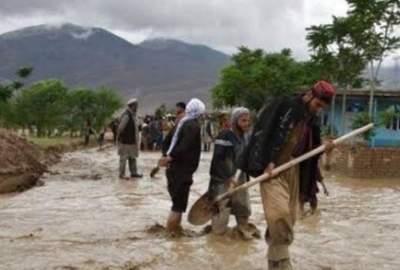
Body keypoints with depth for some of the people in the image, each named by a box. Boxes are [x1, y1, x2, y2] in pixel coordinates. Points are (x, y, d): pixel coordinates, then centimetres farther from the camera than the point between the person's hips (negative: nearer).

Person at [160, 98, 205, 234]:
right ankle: (171, 229, 2)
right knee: (180, 203, -1)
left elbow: (166, 141, 16)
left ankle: (175, 227, 29)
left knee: (177, 199, 19)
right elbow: (185, 147, -26)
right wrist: (170, 157, -19)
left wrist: (166, 155, 5)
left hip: (173, 168, 9)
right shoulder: (194, 125, -13)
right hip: (183, 170, -9)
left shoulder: (181, 123, 14)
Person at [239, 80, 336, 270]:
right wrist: (268, 162, -20)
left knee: (288, 217, 7)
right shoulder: (283, 106, -8)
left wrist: (323, 148, 1)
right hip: (272, 169, -7)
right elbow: (264, 134, -13)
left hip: (292, 170, 7)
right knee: (279, 212, -22)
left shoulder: (310, 119, 14)